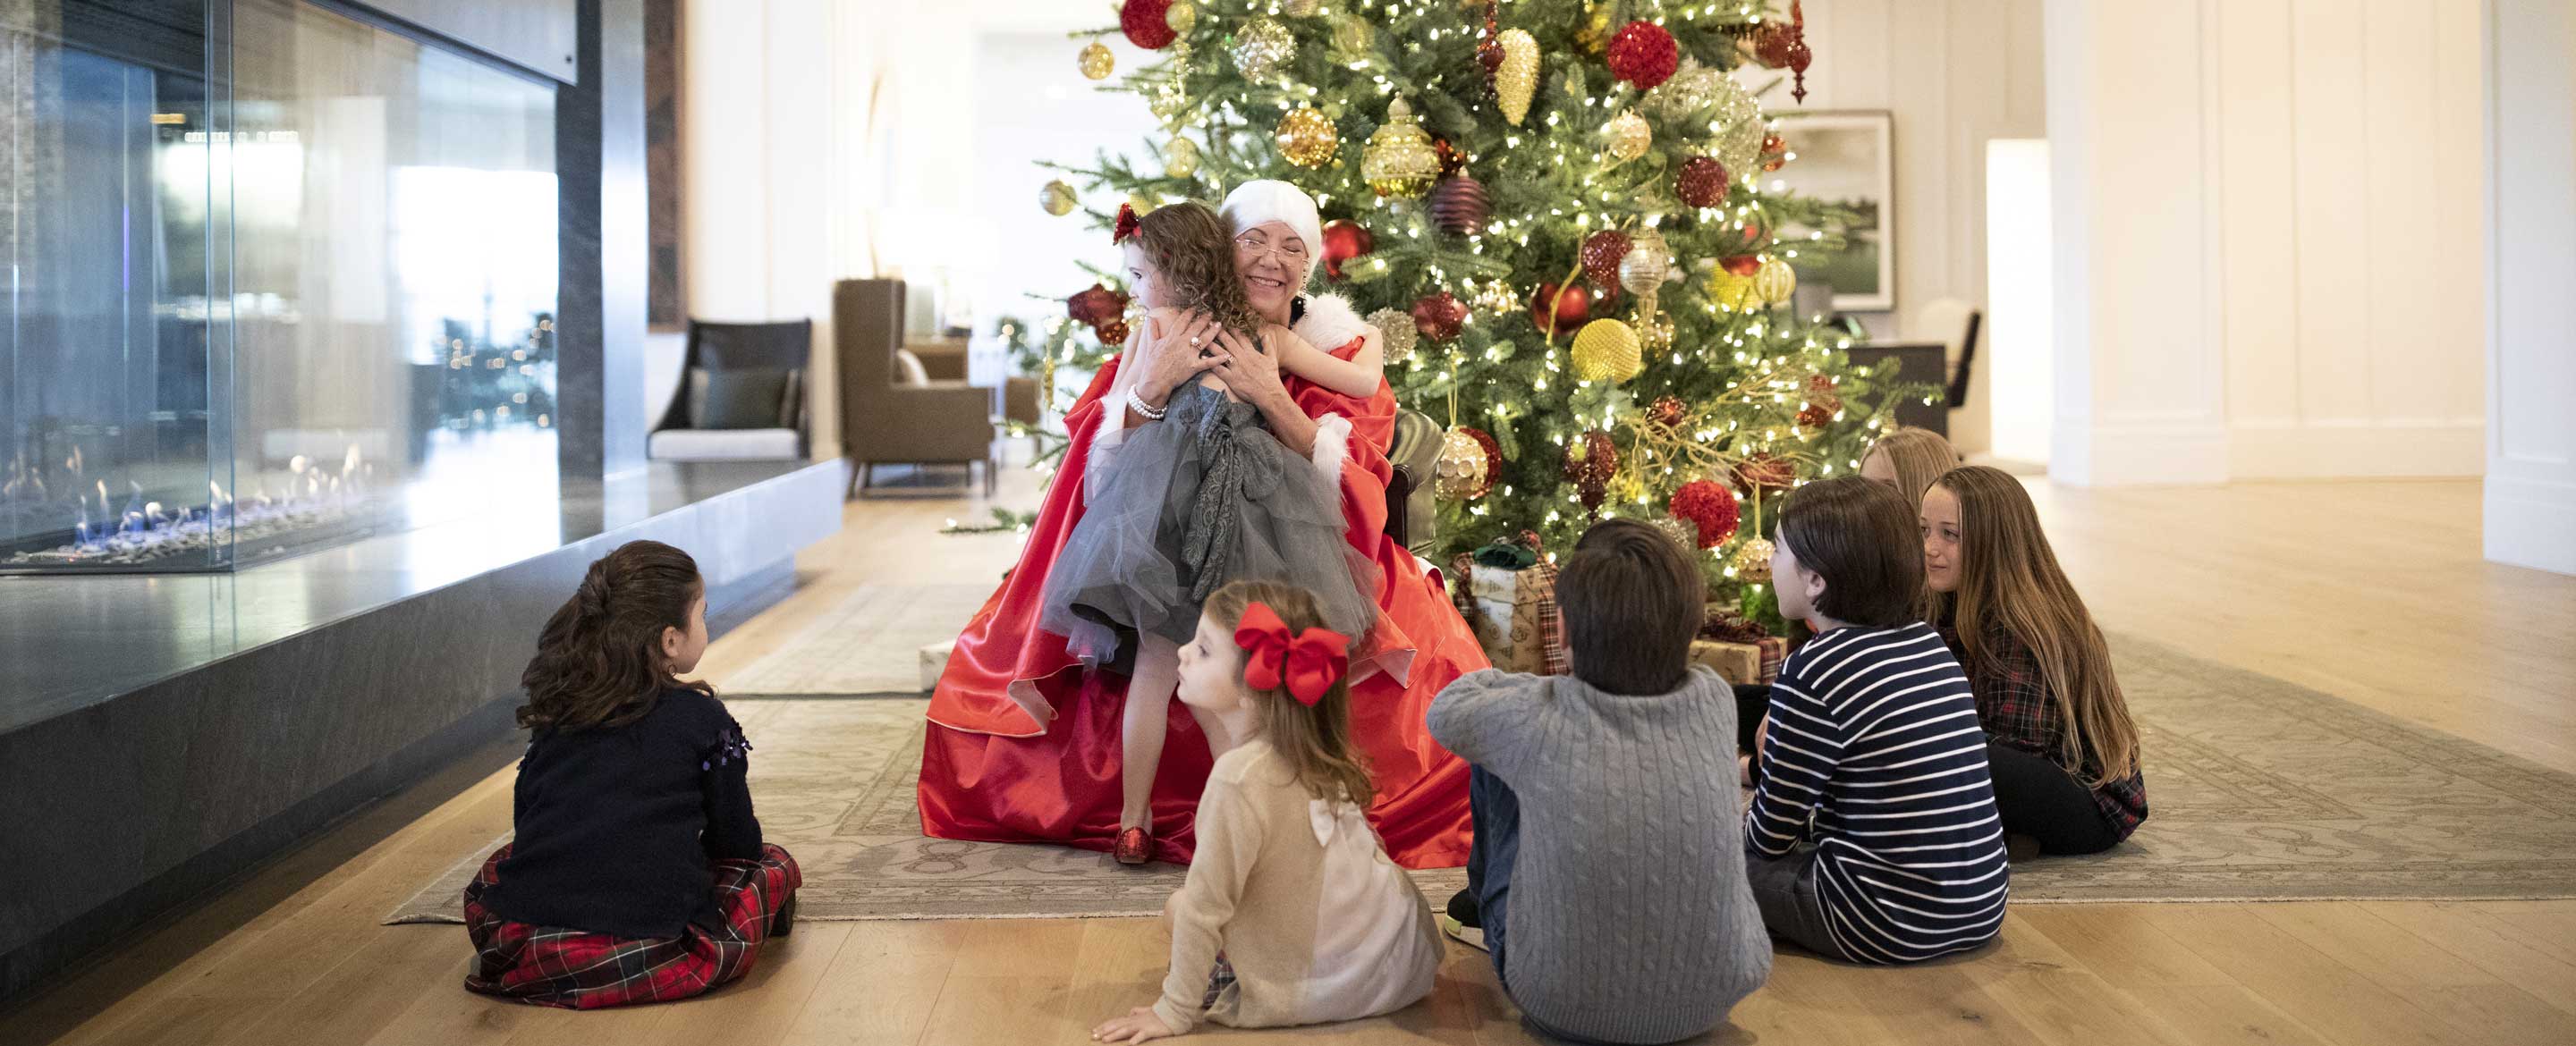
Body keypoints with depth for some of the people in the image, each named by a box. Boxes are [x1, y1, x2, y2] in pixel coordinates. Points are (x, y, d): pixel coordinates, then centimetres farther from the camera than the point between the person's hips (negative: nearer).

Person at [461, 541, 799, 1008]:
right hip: (648, 960, -4)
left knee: (500, 866, 37)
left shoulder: (556, 709, 14)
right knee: (774, 866, 16)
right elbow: (738, 841, 8)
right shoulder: (702, 716, 1)